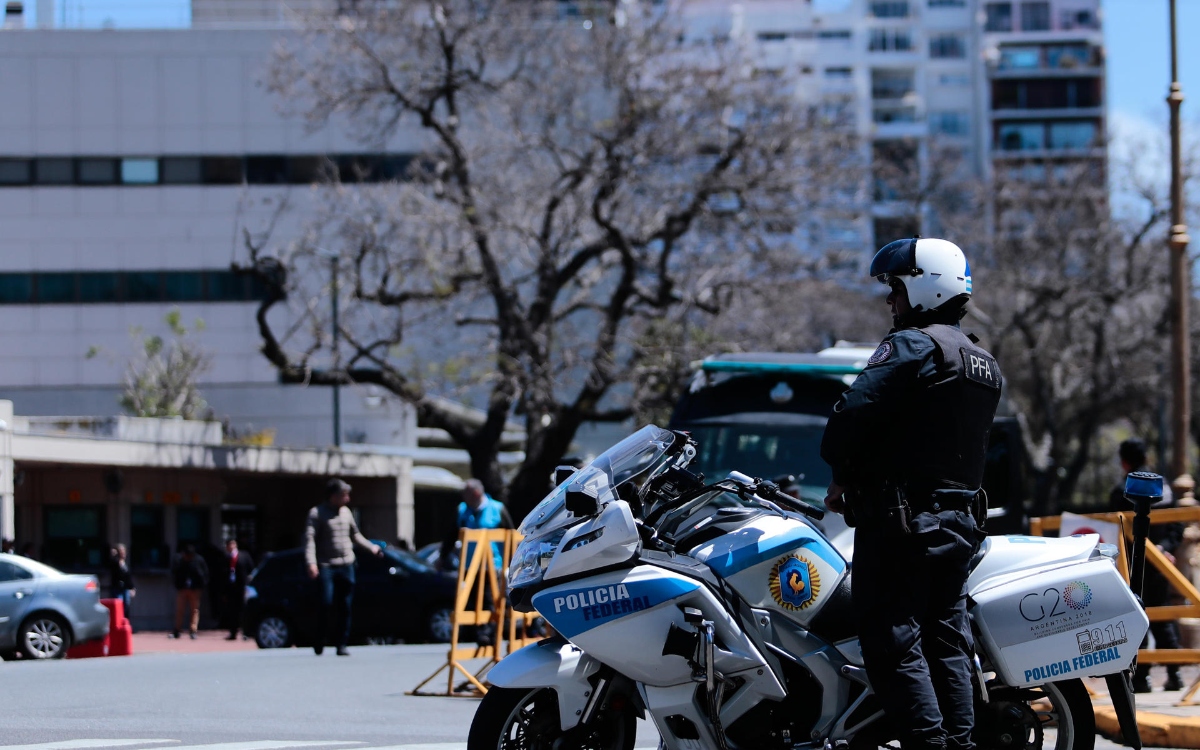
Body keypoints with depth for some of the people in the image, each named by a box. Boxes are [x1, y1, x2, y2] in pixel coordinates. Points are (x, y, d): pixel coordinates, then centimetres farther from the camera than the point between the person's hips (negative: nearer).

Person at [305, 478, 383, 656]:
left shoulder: (346, 512, 14)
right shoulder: (317, 513, -4)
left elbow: (355, 534, 28)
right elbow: (309, 538, -12)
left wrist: (371, 547, 23)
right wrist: (311, 563, -23)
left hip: (346, 565, 5)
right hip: (327, 566, -5)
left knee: (345, 608, 2)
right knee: (327, 605, -11)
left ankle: (342, 645, 6)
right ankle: (319, 644, 3)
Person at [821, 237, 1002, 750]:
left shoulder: (912, 346, -11)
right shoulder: (986, 365, 17)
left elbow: (854, 412, -21)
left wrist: (841, 477, -5)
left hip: (899, 522, -9)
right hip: (960, 520, 9)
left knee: (894, 644, -7)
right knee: (946, 644, 10)